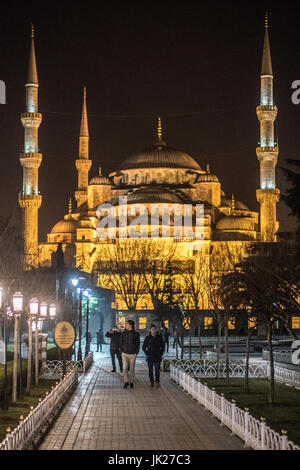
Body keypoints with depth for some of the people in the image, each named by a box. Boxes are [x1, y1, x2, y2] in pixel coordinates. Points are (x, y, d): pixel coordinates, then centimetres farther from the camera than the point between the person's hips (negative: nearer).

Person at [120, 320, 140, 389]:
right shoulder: (123, 334, 1)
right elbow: (121, 343, 9)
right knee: (125, 368, -5)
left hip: (133, 354, -1)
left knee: (132, 369, 5)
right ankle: (126, 382, 7)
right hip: (125, 354, 1)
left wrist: (136, 353, -4)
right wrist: (122, 351, 0)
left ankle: (131, 383, 16)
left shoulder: (136, 334, -4)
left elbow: (137, 344, 2)